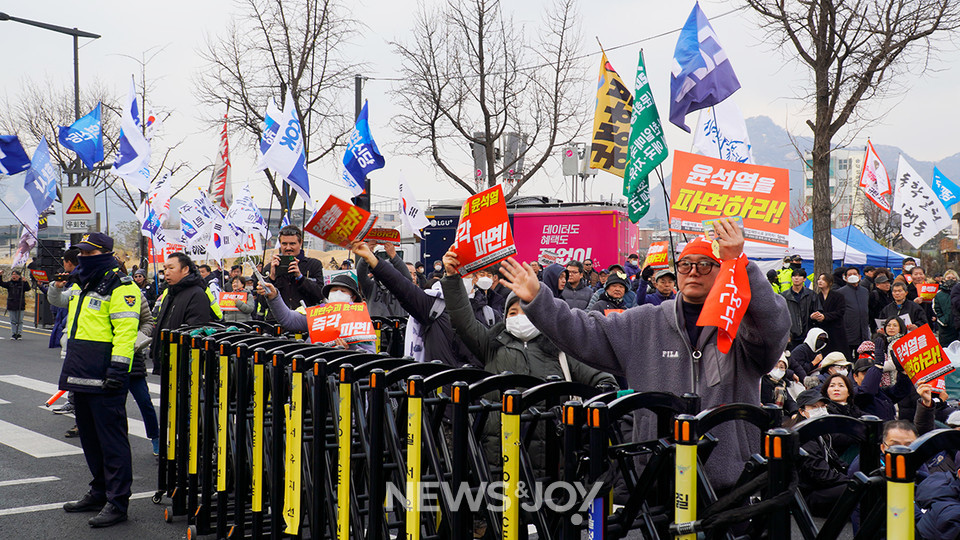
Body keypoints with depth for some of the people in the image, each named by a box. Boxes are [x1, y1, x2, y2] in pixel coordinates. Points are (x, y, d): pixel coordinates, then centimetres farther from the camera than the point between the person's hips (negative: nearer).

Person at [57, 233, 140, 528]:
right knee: (89, 436, 16)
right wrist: (71, 370, 24)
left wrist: (118, 368, -23)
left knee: (111, 436, -6)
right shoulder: (80, 285, 18)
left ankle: (117, 502, -3)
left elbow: (125, 332, -18)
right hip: (81, 376, 10)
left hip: (104, 379, -10)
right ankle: (100, 492, 27)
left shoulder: (120, 287, -11)